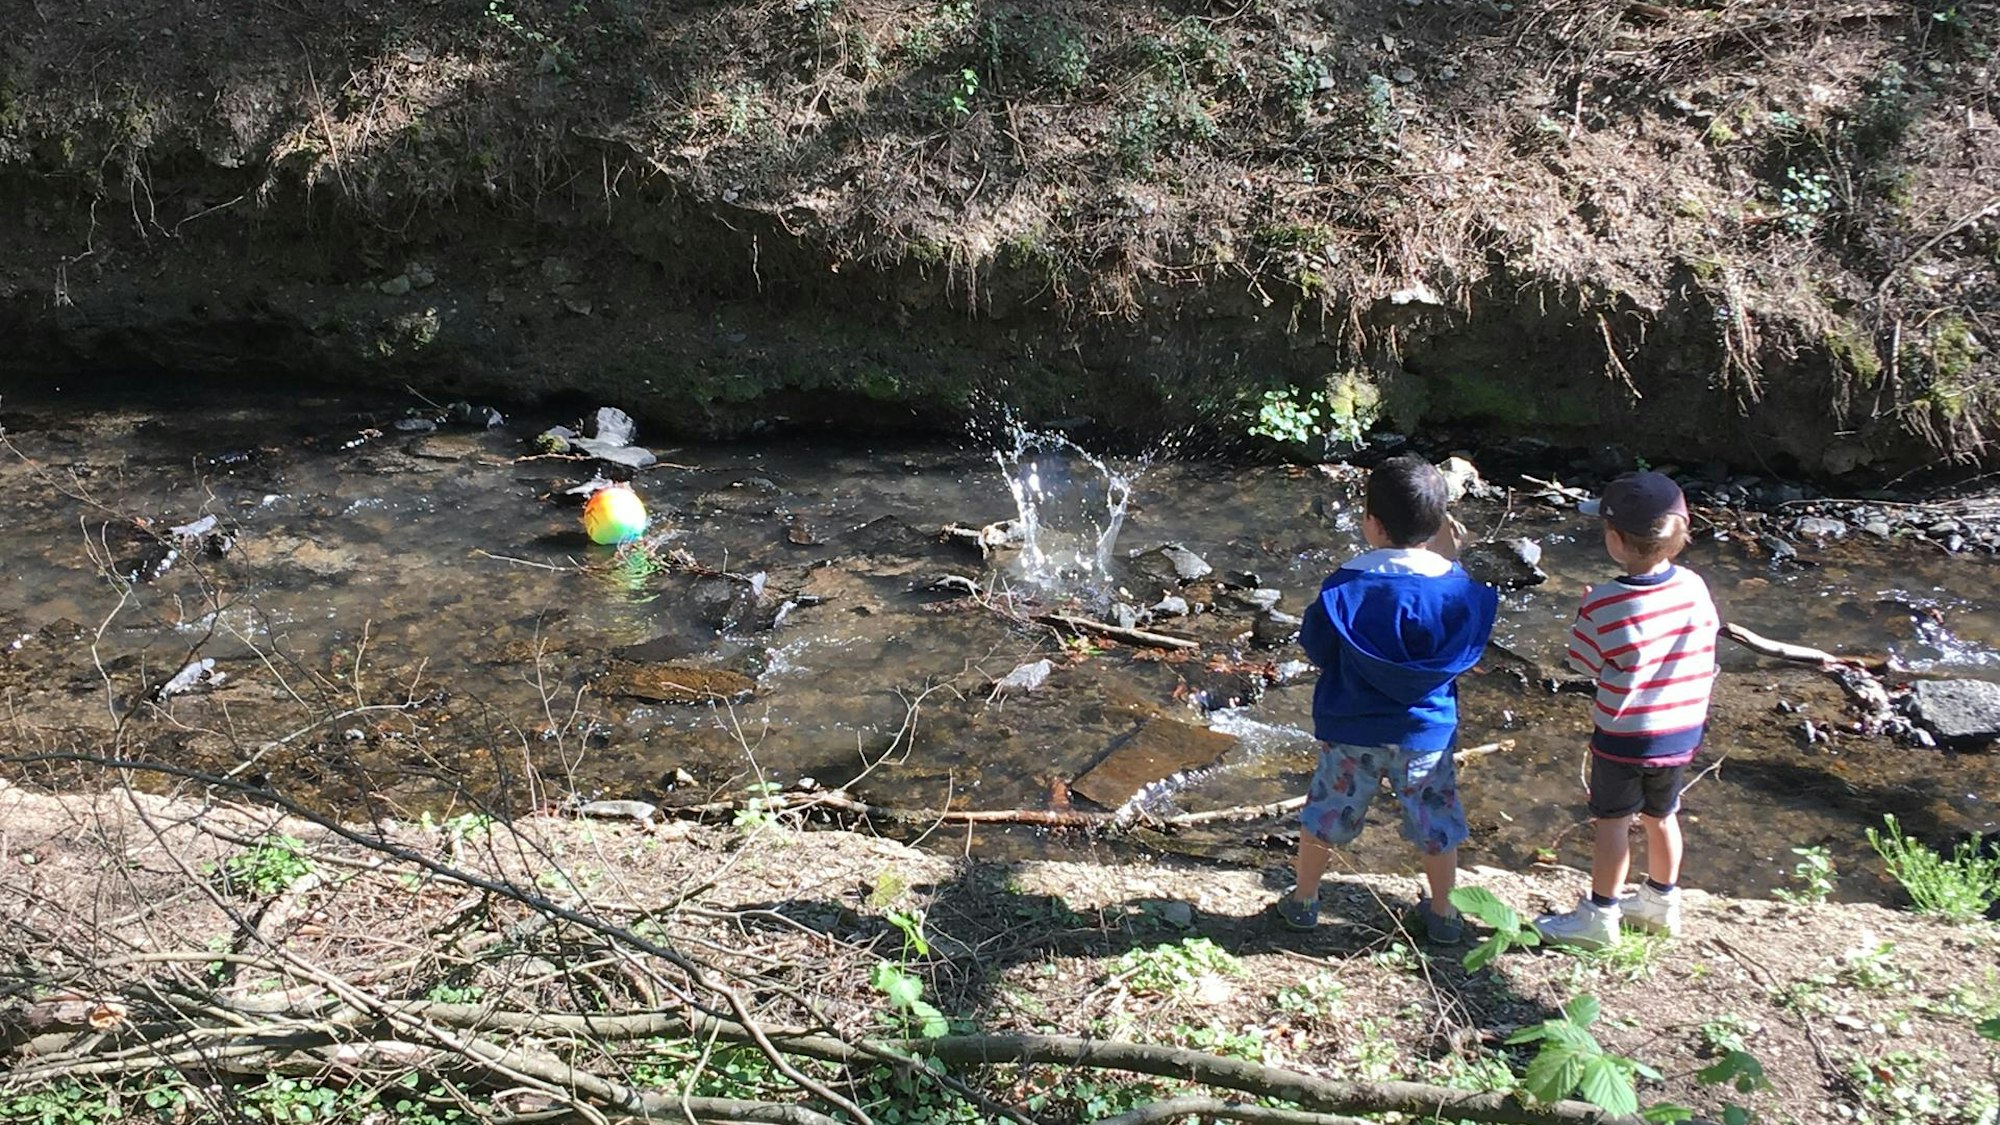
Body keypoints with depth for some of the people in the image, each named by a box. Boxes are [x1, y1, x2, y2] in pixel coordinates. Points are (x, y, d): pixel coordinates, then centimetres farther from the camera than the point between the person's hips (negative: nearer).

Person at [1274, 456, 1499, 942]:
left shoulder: (1345, 588, -20)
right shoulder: (1456, 588, -14)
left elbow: (1316, 647, -9)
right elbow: (1468, 650, 4)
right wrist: (1451, 561, 4)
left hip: (1352, 732, -1)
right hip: (1426, 732, 1)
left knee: (1324, 817, 18)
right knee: (1437, 826, 20)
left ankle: (1303, 900, 33)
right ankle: (1442, 912, 35)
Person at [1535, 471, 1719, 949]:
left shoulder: (1604, 605, -24)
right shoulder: (1694, 588, -11)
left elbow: (1584, 663, -12)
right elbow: (1705, 660, 1)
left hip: (1624, 736, -5)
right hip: (1682, 731, 5)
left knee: (1613, 822, 10)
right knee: (1662, 815, 22)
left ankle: (1599, 917, 20)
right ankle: (1661, 901, 39)